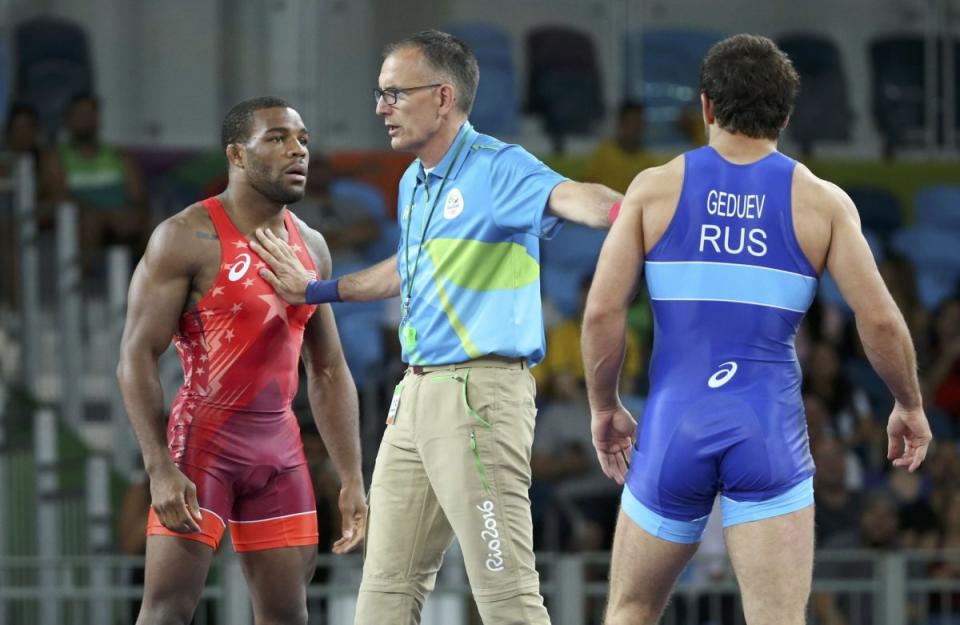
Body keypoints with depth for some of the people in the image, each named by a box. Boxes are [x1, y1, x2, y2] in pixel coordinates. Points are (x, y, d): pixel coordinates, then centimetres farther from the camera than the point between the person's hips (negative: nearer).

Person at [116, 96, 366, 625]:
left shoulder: (311, 247, 11)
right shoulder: (187, 238, -9)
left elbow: (328, 372, 16)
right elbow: (136, 358, -12)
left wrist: (351, 479, 9)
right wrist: (159, 468, -21)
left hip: (279, 445, 6)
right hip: (203, 441, -6)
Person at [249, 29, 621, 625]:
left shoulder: (499, 168, -13)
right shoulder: (413, 184, 16)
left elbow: (567, 196, -34)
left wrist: (622, 209, -57)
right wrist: (315, 291, 45)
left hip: (479, 393, -9)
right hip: (417, 393, 9)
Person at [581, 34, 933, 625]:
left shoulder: (656, 188, 2)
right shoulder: (821, 201, 2)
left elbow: (601, 313, -3)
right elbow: (880, 319, -4)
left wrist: (604, 408, 12)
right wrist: (910, 405, 13)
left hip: (675, 428, 1)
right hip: (770, 435, -1)